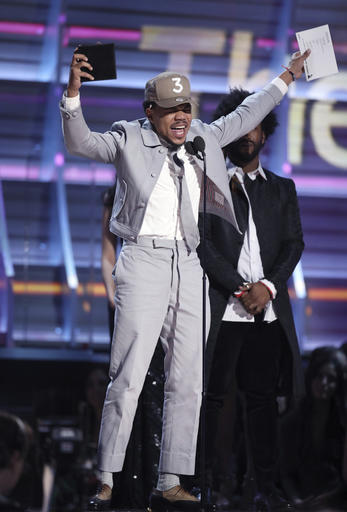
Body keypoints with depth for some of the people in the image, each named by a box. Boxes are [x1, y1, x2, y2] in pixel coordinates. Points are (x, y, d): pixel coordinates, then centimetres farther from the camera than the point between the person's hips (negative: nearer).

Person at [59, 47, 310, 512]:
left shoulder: (202, 138, 18)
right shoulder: (129, 139, 3)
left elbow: (244, 117, 31)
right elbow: (79, 143, -7)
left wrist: (287, 76, 37)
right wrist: (73, 91, -21)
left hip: (189, 264, 6)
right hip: (144, 260, -6)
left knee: (188, 381, 3)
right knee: (128, 378, -12)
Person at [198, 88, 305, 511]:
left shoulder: (282, 189, 18)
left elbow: (294, 244, 9)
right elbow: (203, 242, -2)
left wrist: (268, 285, -7)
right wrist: (239, 289, -10)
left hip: (269, 310, 3)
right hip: (222, 309, -3)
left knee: (262, 397, 3)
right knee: (213, 396, -3)